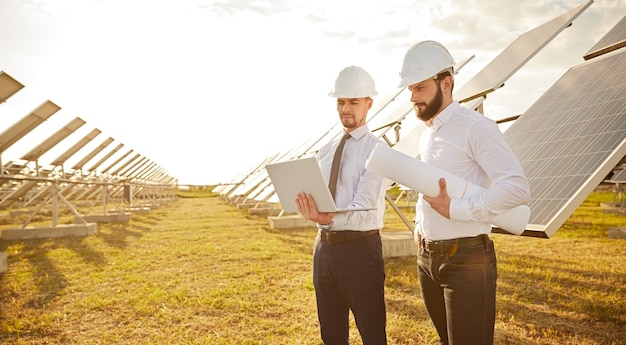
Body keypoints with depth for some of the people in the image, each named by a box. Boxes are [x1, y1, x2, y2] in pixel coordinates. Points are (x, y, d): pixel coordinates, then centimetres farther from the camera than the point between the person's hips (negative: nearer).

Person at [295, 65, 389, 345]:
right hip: (325, 246, 6)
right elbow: (313, 196, 8)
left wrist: (330, 218, -39)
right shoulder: (325, 150, 11)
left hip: (360, 248, -6)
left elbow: (365, 208, -21)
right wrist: (312, 211, -15)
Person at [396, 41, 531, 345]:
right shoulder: (426, 135, 12)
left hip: (466, 259, -8)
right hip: (427, 257, 8)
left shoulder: (475, 127, -14)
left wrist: (454, 210, -22)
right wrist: (419, 223, 10)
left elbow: (517, 188, -23)